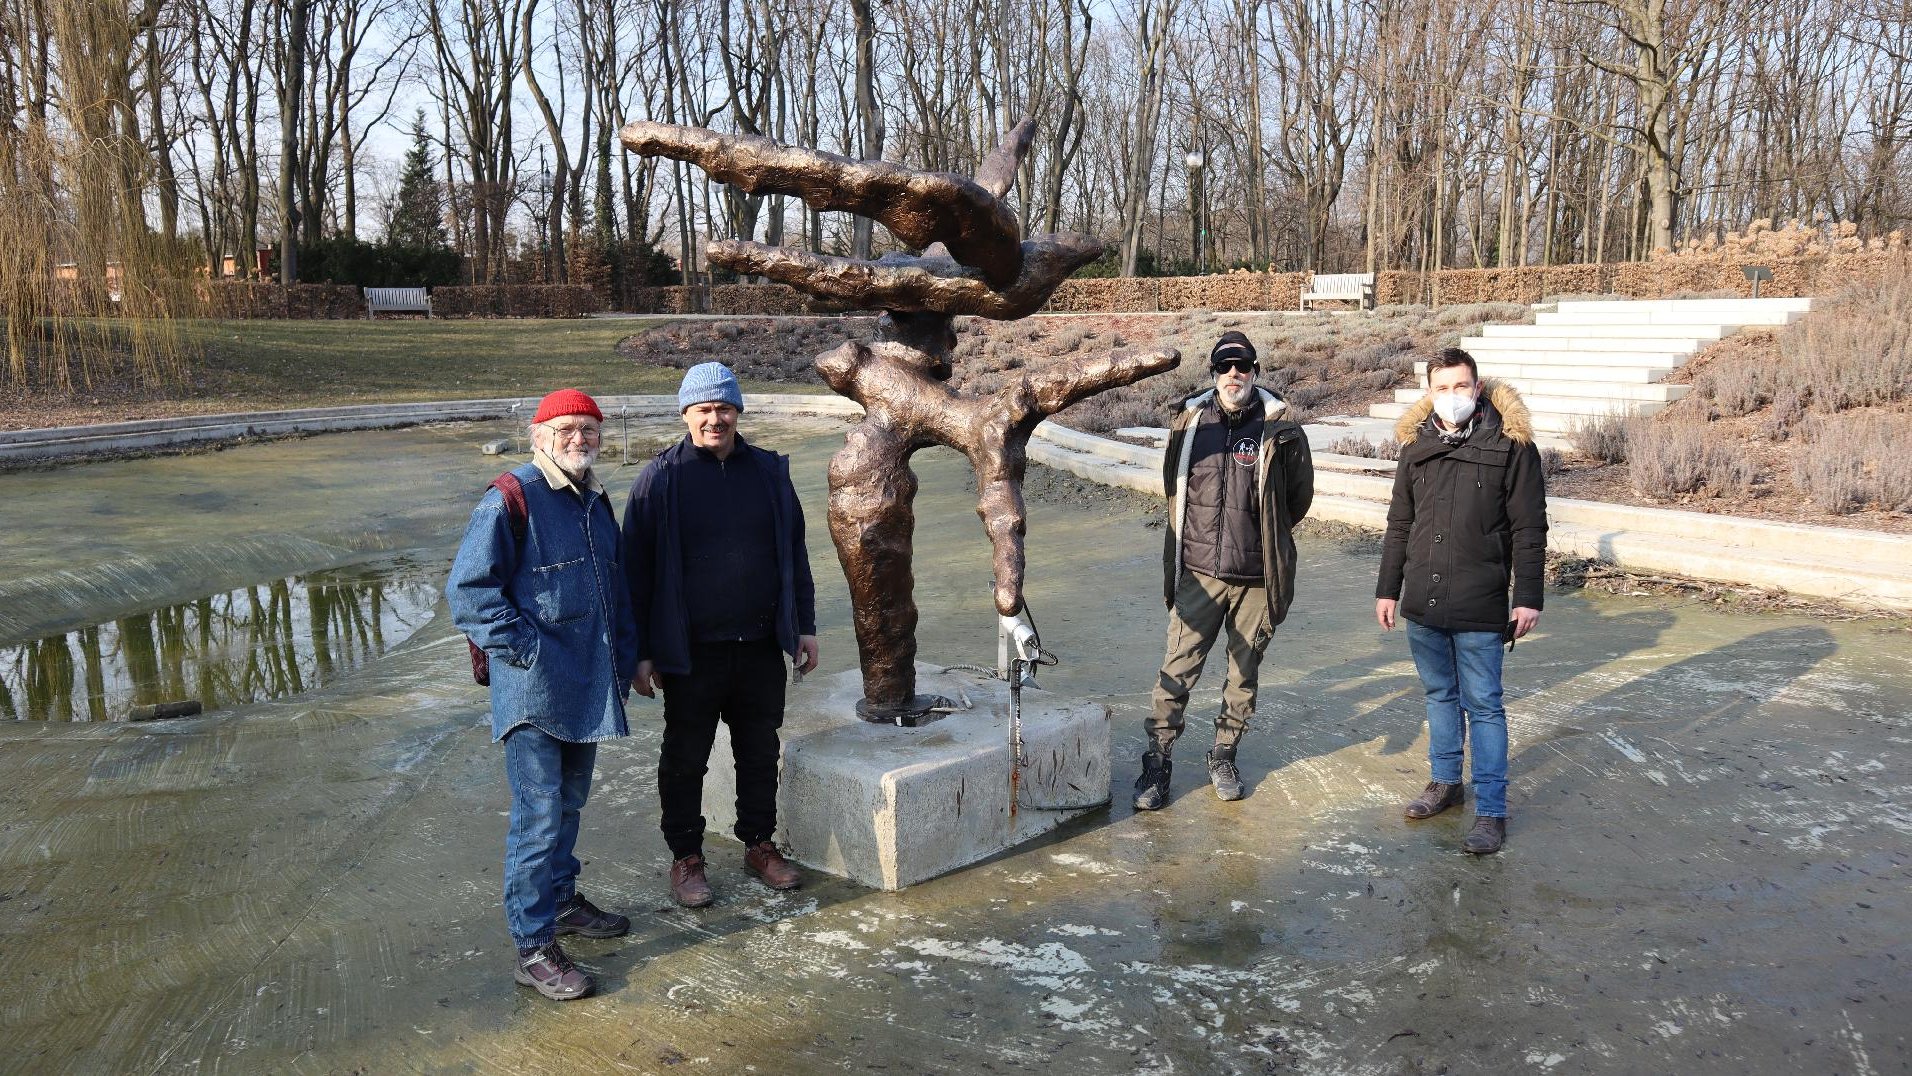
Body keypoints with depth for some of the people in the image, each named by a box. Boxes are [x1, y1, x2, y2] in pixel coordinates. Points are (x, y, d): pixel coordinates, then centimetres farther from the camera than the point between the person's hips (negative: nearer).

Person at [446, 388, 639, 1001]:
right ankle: (534, 950, 3)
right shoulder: (510, 502, -13)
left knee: (570, 802, 20)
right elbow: (468, 591, -17)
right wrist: (527, 650, -18)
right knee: (539, 817, -5)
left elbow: (615, 589, 23)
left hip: (588, 690, 8)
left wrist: (623, 659, 15)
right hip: (534, 693, -8)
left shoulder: (595, 502, 13)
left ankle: (562, 900, 38)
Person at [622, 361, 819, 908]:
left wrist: (804, 626, 12)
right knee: (686, 759, 8)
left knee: (760, 751, 14)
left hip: (762, 646, 3)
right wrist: (642, 651, -7)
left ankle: (759, 843, 31)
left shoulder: (769, 471, 6)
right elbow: (637, 566, -4)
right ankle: (686, 857, 22)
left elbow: (794, 552, 13)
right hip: (692, 652, -3)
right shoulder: (661, 478, -5)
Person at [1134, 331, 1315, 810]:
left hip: (1256, 578, 0)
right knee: (1177, 670, 0)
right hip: (1198, 573, 1)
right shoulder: (1189, 421, 0)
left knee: (1244, 672, 12)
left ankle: (1224, 756, 30)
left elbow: (1299, 496, 8)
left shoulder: (1279, 429, -6)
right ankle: (1157, 762, 12)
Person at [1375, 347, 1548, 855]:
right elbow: (1399, 525, 14)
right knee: (1439, 695, 17)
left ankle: (1491, 810, 9)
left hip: (1479, 607, -5)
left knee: (1483, 705, 1)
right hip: (1422, 604, 5)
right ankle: (1445, 782, 32)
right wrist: (1388, 589, 12)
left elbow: (1528, 529, -5)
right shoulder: (1416, 445, 7)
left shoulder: (1511, 445, -6)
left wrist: (1528, 598, -8)